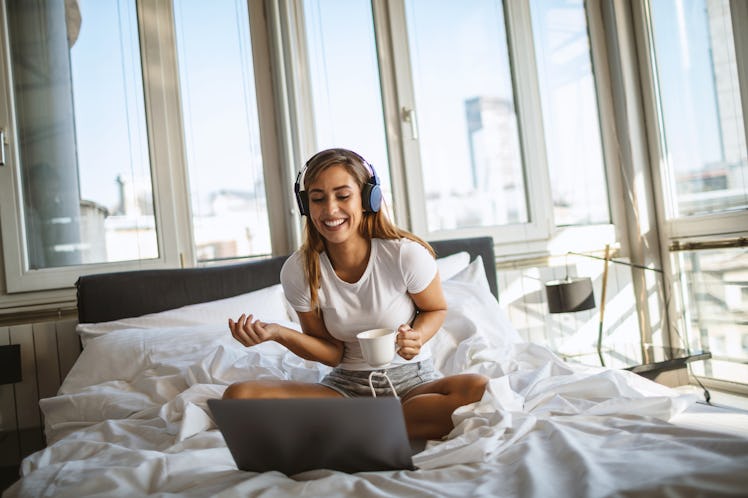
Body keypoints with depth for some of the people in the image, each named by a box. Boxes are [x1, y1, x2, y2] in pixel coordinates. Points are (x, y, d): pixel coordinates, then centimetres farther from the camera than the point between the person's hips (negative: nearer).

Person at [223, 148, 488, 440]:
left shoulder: (407, 255, -17)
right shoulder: (297, 272, -10)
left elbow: (436, 309, 3)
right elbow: (333, 354, -2)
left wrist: (416, 337, -20)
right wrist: (278, 333, -20)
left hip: (411, 381, -1)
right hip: (346, 386, 2)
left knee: (479, 390, -34)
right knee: (237, 396, -19)